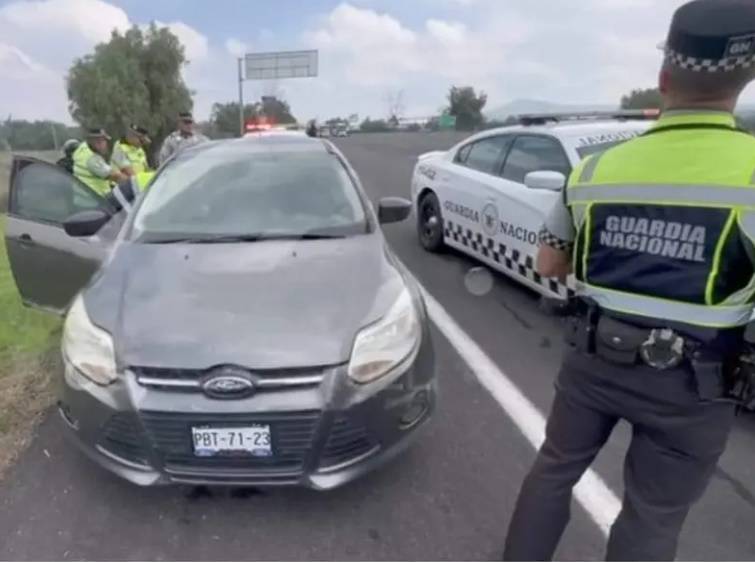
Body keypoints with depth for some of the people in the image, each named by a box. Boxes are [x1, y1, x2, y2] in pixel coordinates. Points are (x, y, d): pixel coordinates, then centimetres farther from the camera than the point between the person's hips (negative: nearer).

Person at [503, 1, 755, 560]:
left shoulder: (594, 170, -3)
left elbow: (550, 264, 7)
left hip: (594, 355, 4)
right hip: (691, 384, -3)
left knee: (556, 467, 23)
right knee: (654, 514, 17)